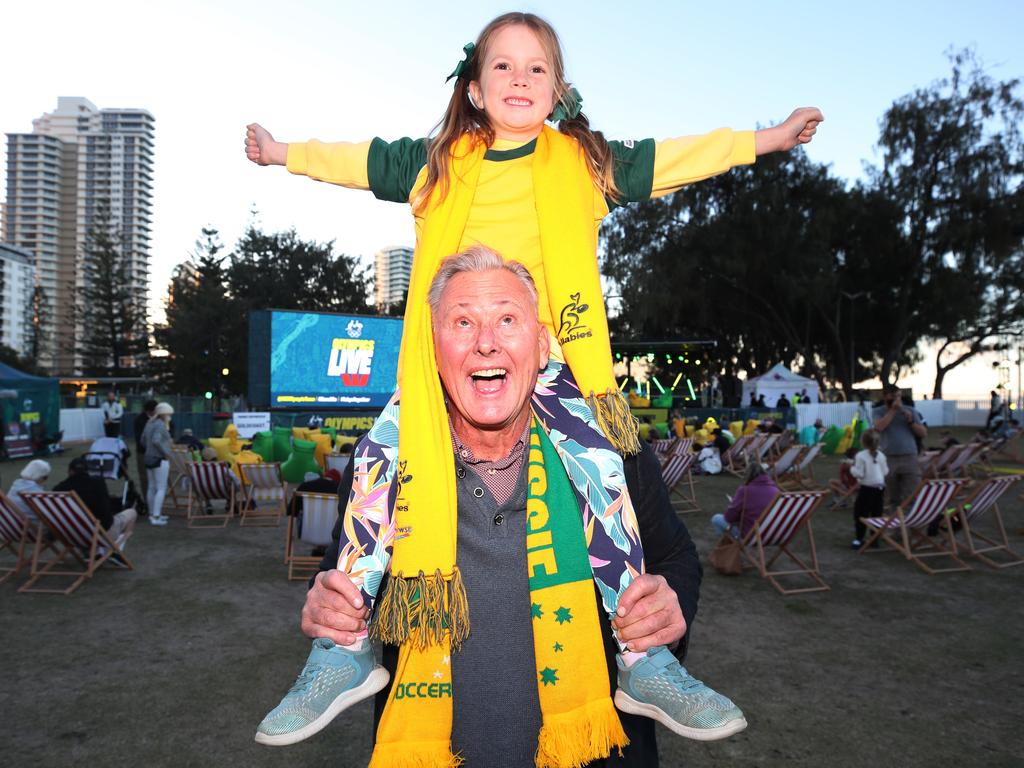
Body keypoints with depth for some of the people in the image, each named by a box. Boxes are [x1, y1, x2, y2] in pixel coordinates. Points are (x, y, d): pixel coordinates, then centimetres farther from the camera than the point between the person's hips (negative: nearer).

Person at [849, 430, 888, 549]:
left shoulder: (860, 456, -13)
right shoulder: (881, 455, 2)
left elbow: (859, 474, -15)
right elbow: (885, 472, 8)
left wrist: (852, 468, 3)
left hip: (866, 489, -5)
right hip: (880, 488, 5)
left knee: (860, 513, 4)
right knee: (877, 514, 13)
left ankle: (859, 539, 3)